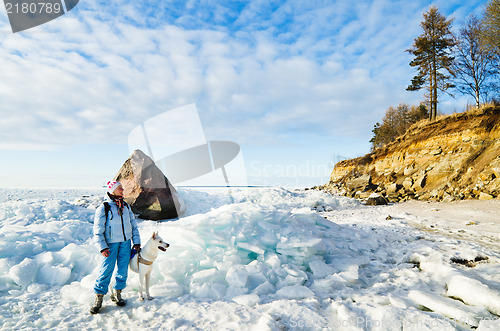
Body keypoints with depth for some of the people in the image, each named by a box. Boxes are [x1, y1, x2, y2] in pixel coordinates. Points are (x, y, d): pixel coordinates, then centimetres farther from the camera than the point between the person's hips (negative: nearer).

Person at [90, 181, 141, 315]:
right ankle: (99, 298, 8)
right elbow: (98, 230, -7)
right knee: (106, 270, -6)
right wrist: (102, 247, -14)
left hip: (126, 242, 5)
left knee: (123, 269, 6)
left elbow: (133, 224, 14)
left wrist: (136, 242, 8)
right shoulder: (103, 208, -7)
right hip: (111, 243, -5)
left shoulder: (126, 206, 9)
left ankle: (117, 293, 22)